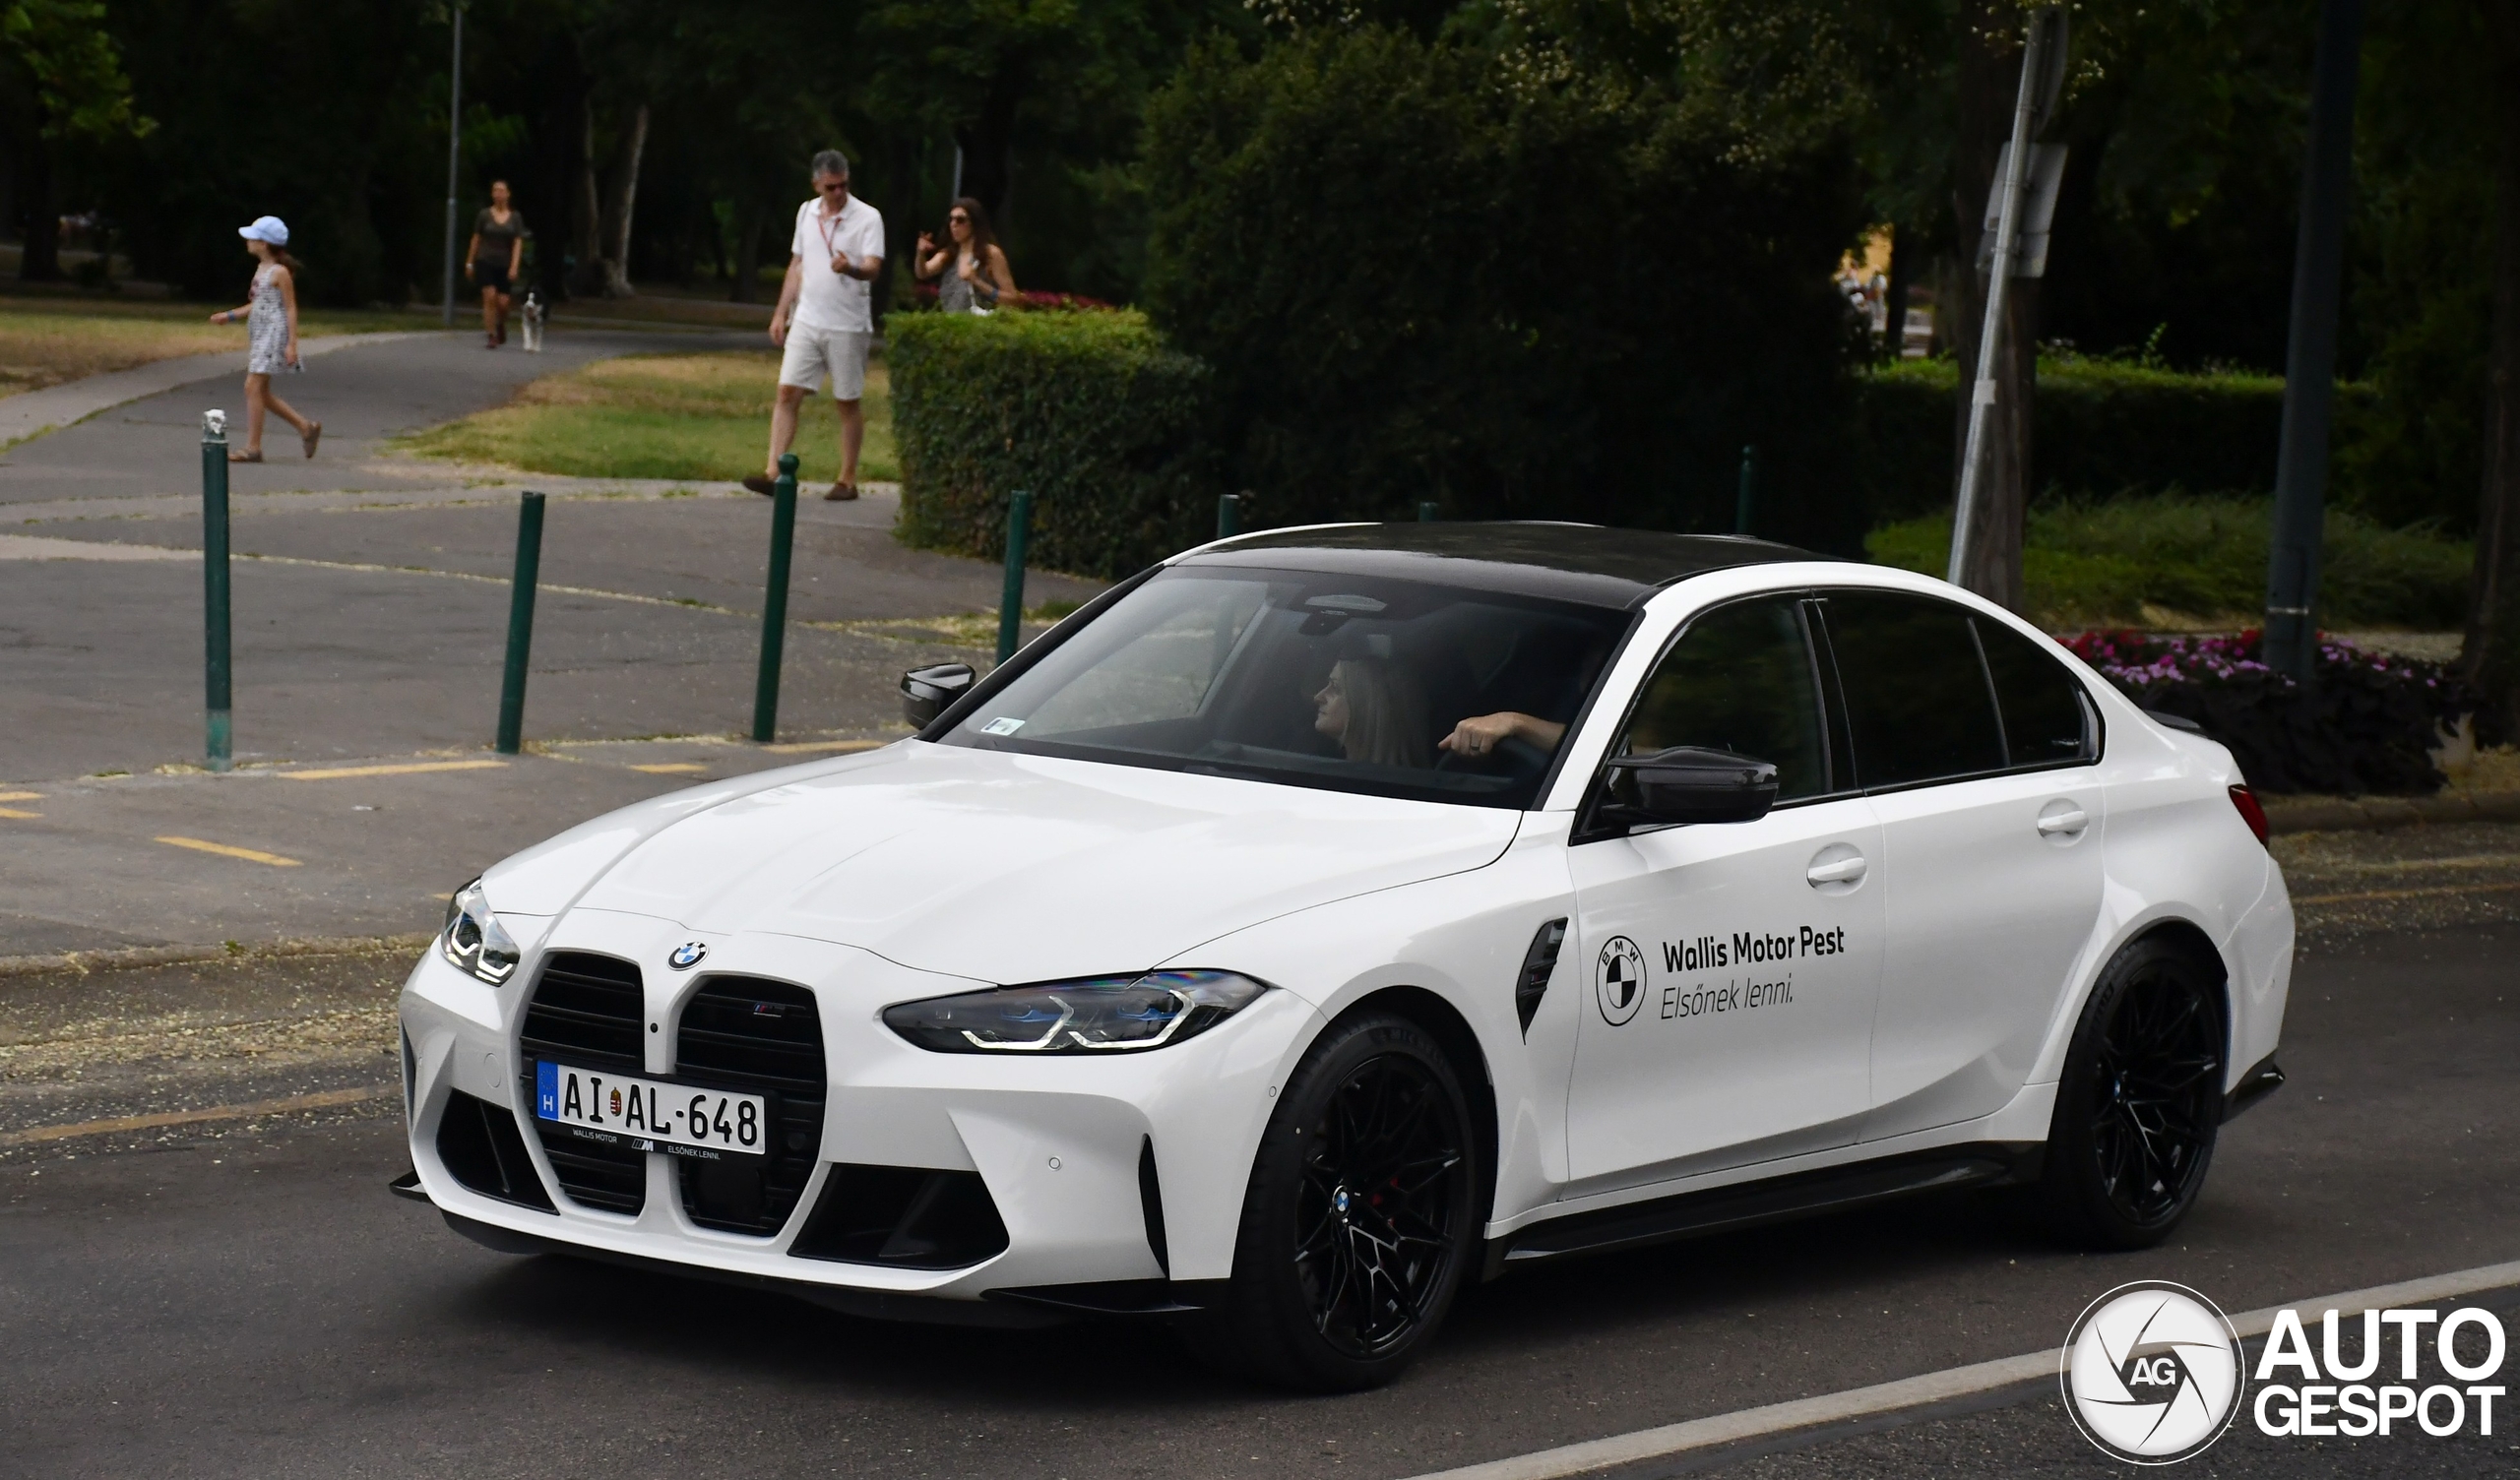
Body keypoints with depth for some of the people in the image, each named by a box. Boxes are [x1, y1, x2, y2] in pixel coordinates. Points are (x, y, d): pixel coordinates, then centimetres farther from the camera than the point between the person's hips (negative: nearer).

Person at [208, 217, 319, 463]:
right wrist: (230, 316, 20)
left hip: (274, 332, -10)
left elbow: (291, 308, -12)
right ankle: (307, 428, 20)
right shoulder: (261, 270, 14)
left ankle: (252, 447, -9)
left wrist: (292, 343, -16)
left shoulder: (279, 272, -12)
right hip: (257, 333, 10)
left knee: (253, 386, -12)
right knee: (261, 392, 11)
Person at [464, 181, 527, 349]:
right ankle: (490, 336, -10)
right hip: (486, 262, -1)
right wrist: (469, 262, 6)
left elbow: (518, 243, -1)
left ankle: (501, 326, 29)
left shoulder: (515, 217, 3)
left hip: (505, 264, 1)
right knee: (490, 296, -15)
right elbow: (476, 239, 7)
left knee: (503, 302, -3)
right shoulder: (484, 215, 1)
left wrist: (514, 267, -10)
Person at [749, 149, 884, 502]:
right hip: (806, 321, 4)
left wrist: (851, 269, -40)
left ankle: (848, 480, 11)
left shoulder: (868, 218, -8)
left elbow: (873, 267, -18)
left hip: (848, 326, -4)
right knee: (788, 393, -5)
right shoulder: (806, 213, 9)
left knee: (848, 403, 3)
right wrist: (781, 312, 15)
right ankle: (773, 473, -8)